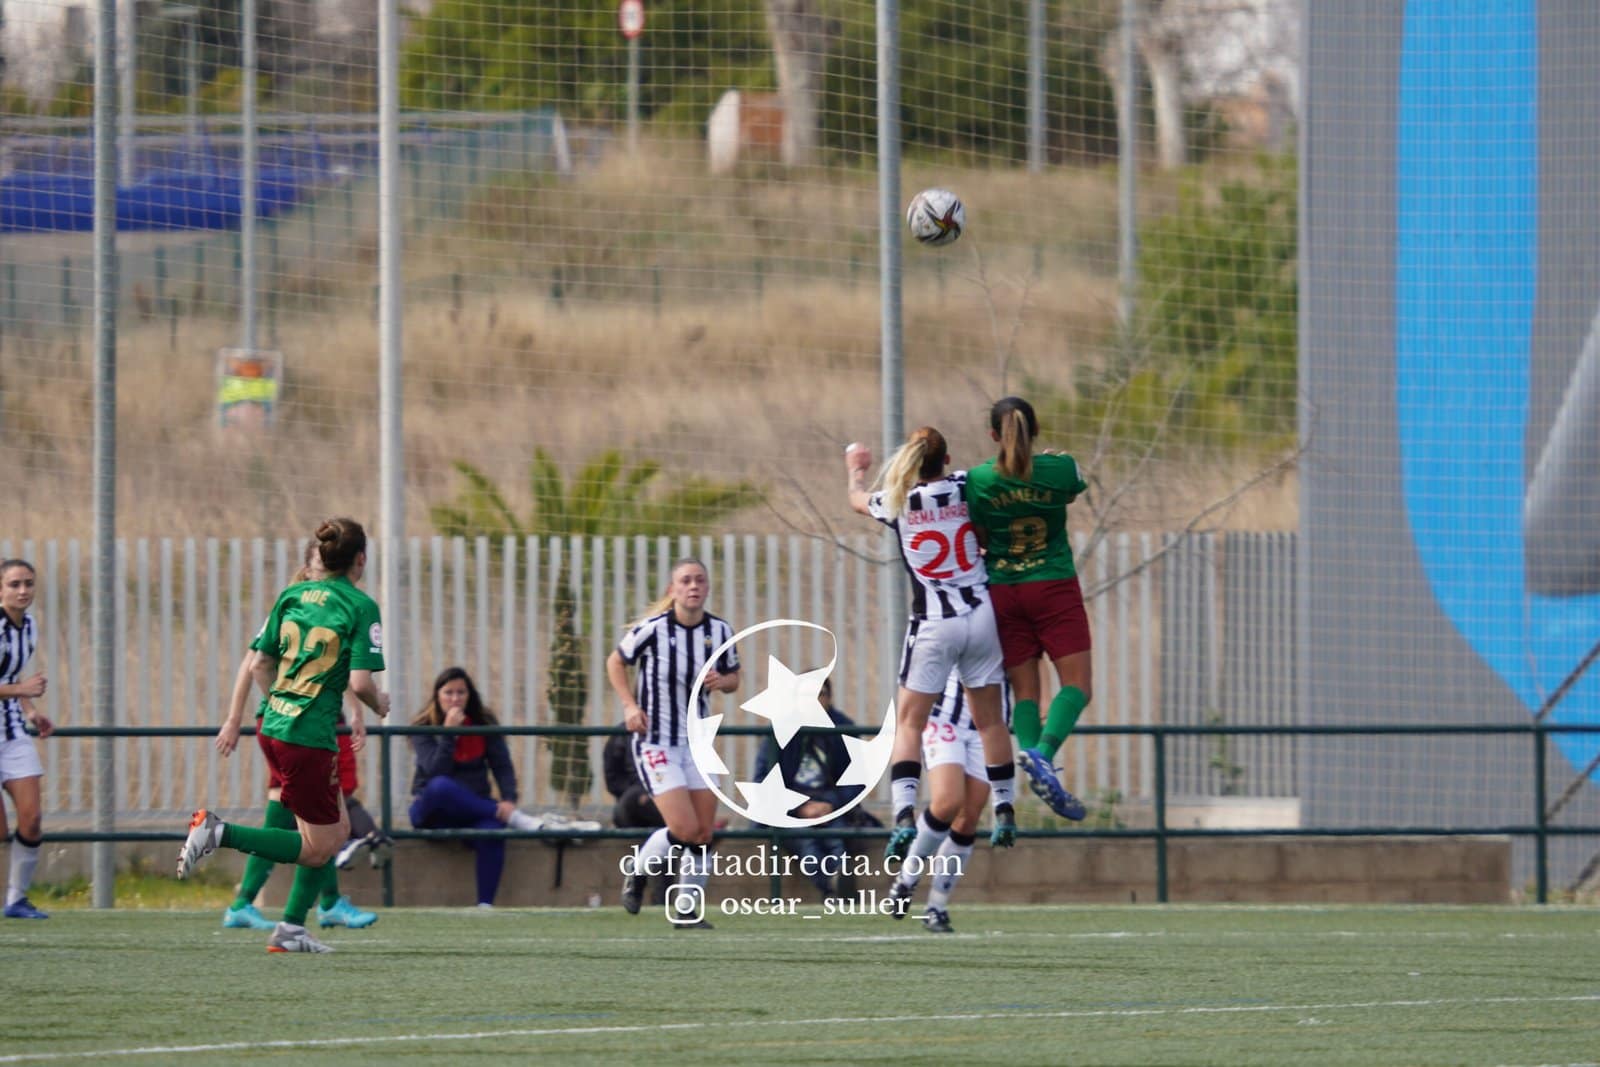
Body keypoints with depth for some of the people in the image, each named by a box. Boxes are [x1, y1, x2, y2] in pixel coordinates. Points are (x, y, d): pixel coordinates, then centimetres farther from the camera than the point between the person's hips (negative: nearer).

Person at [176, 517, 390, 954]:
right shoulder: (361, 607, -10)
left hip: (273, 726, 8)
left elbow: (258, 665, 11)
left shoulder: (292, 595, 9)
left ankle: (292, 927, 15)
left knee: (337, 831, 18)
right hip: (310, 738, -8)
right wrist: (379, 705, 6)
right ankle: (219, 833, -12)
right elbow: (360, 682, -16)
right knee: (317, 849, 2)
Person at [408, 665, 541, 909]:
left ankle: (485, 904, -35)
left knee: (491, 832, -33)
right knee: (441, 786, -38)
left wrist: (509, 800, -19)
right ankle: (512, 818, -33)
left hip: (473, 808, 2)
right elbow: (435, 772, -18)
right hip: (432, 813, -2)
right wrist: (448, 734, -23)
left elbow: (502, 765, -2)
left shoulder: (484, 724, 5)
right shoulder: (423, 728, -4)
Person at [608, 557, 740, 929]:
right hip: (656, 741, -5)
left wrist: (721, 682, -11)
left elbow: (733, 677, 13)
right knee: (685, 829, -15)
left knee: (704, 834, 2)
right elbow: (616, 662, 2)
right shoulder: (652, 628, -13)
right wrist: (629, 705, -11)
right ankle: (637, 876, 13)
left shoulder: (720, 631, -1)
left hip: (698, 741, 5)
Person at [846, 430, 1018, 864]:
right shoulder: (965, 487, -2)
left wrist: (857, 469, 39)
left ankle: (904, 815, -15)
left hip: (933, 623, -2)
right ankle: (1005, 811, 15)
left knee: (909, 722, 2)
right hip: (981, 613, 2)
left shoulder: (898, 502, -3)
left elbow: (858, 499, 21)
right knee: (990, 719, 12)